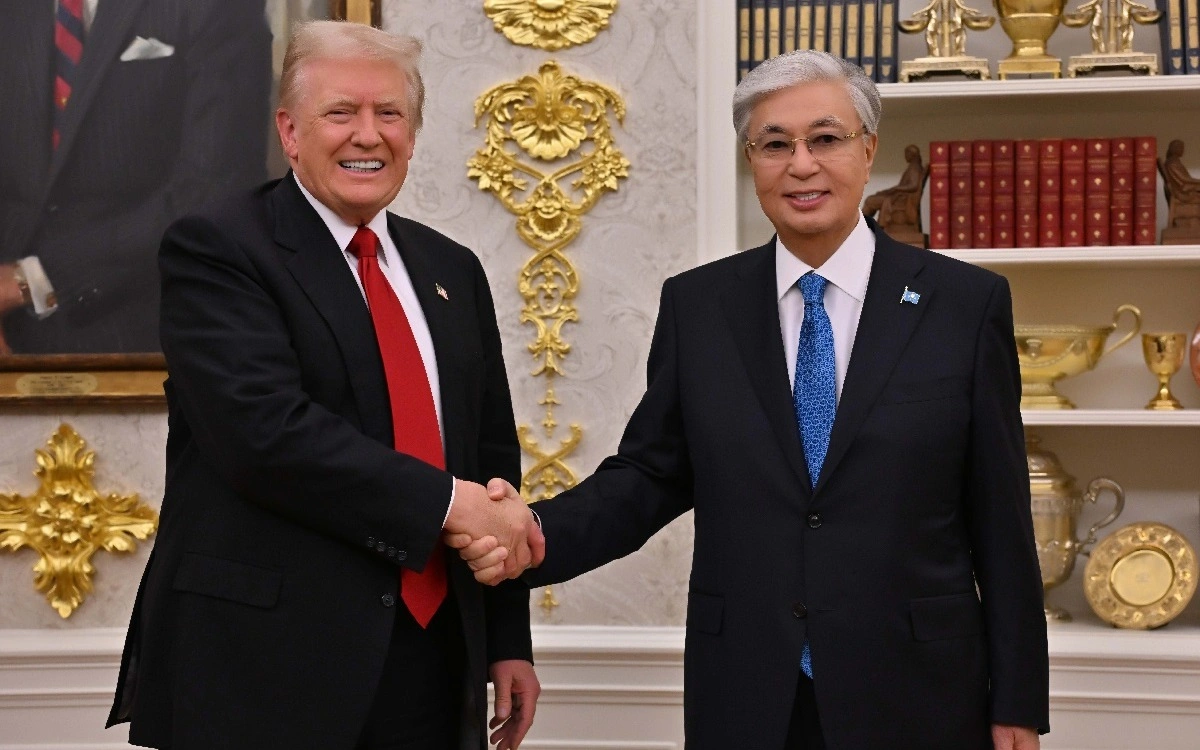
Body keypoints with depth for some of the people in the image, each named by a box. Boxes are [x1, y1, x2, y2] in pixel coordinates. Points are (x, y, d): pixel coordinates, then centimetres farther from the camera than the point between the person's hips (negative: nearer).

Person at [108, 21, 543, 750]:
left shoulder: (452, 271, 14)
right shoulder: (215, 250, -6)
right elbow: (266, 430, -19)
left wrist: (509, 641, 12)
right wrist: (448, 501, -19)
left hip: (432, 656, 6)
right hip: (267, 659, -5)